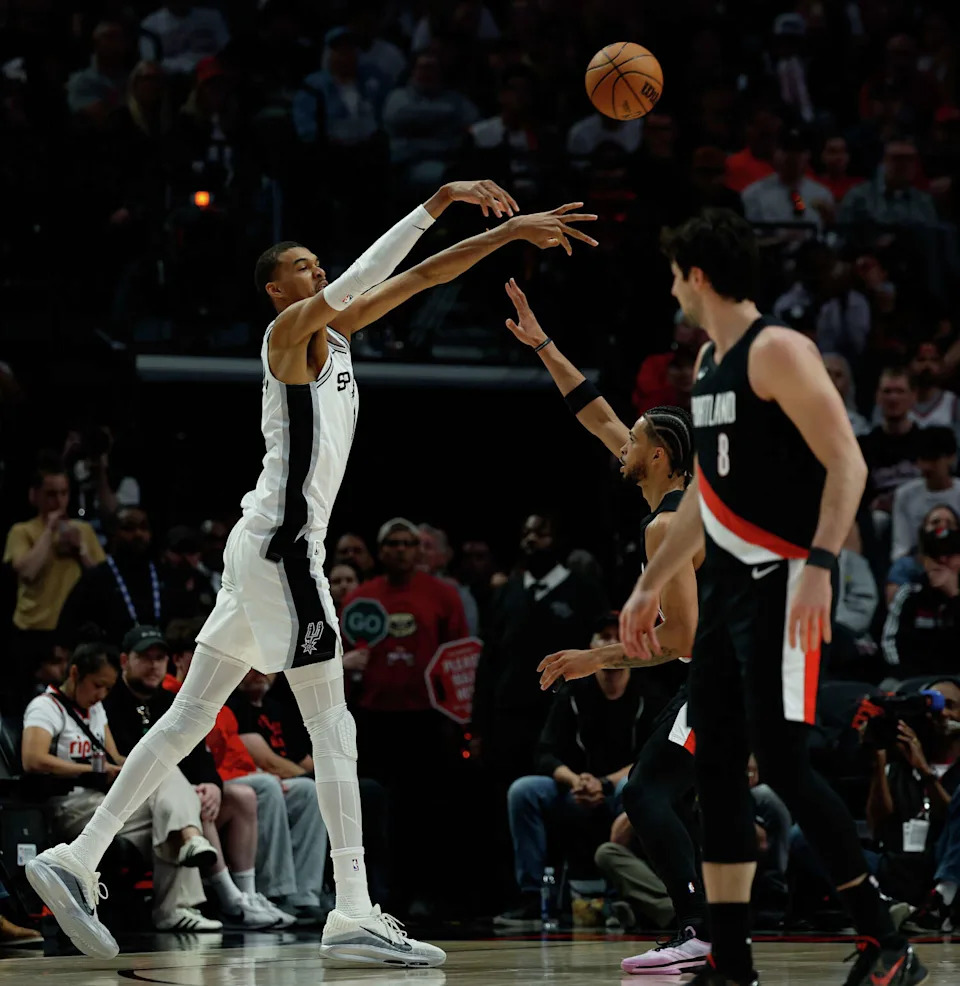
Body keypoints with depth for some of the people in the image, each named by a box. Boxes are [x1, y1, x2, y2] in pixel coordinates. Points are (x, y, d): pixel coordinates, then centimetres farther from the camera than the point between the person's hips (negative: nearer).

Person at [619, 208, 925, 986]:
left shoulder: (777, 351, -11)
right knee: (716, 767, 6)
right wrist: (651, 586, 26)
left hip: (780, 584, -9)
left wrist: (820, 567, -29)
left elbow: (847, 463, -18)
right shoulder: (710, 360, 17)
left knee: (782, 761, -15)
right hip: (726, 585, 9)